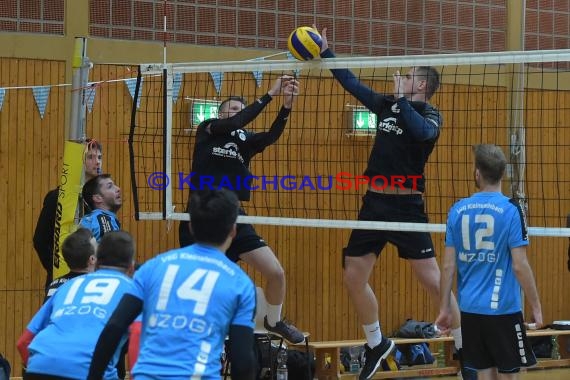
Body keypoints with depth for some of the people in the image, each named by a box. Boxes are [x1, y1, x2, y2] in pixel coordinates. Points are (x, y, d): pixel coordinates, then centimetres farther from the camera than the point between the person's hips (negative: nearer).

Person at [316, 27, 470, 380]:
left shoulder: (430, 114, -4)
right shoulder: (388, 105, 13)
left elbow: (422, 132, -28)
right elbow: (352, 83, 22)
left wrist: (402, 98, -20)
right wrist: (326, 52, 22)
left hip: (407, 207, -7)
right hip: (374, 203, 7)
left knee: (434, 280, -10)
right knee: (354, 277, 8)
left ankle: (466, 350, 0)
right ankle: (377, 344, 27)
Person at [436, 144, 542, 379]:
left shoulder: (458, 210, 2)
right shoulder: (510, 210, -9)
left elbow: (448, 266, 4)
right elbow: (520, 266, -12)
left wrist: (444, 309, 11)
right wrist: (536, 307, -3)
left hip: (470, 309, 4)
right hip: (503, 308, -4)